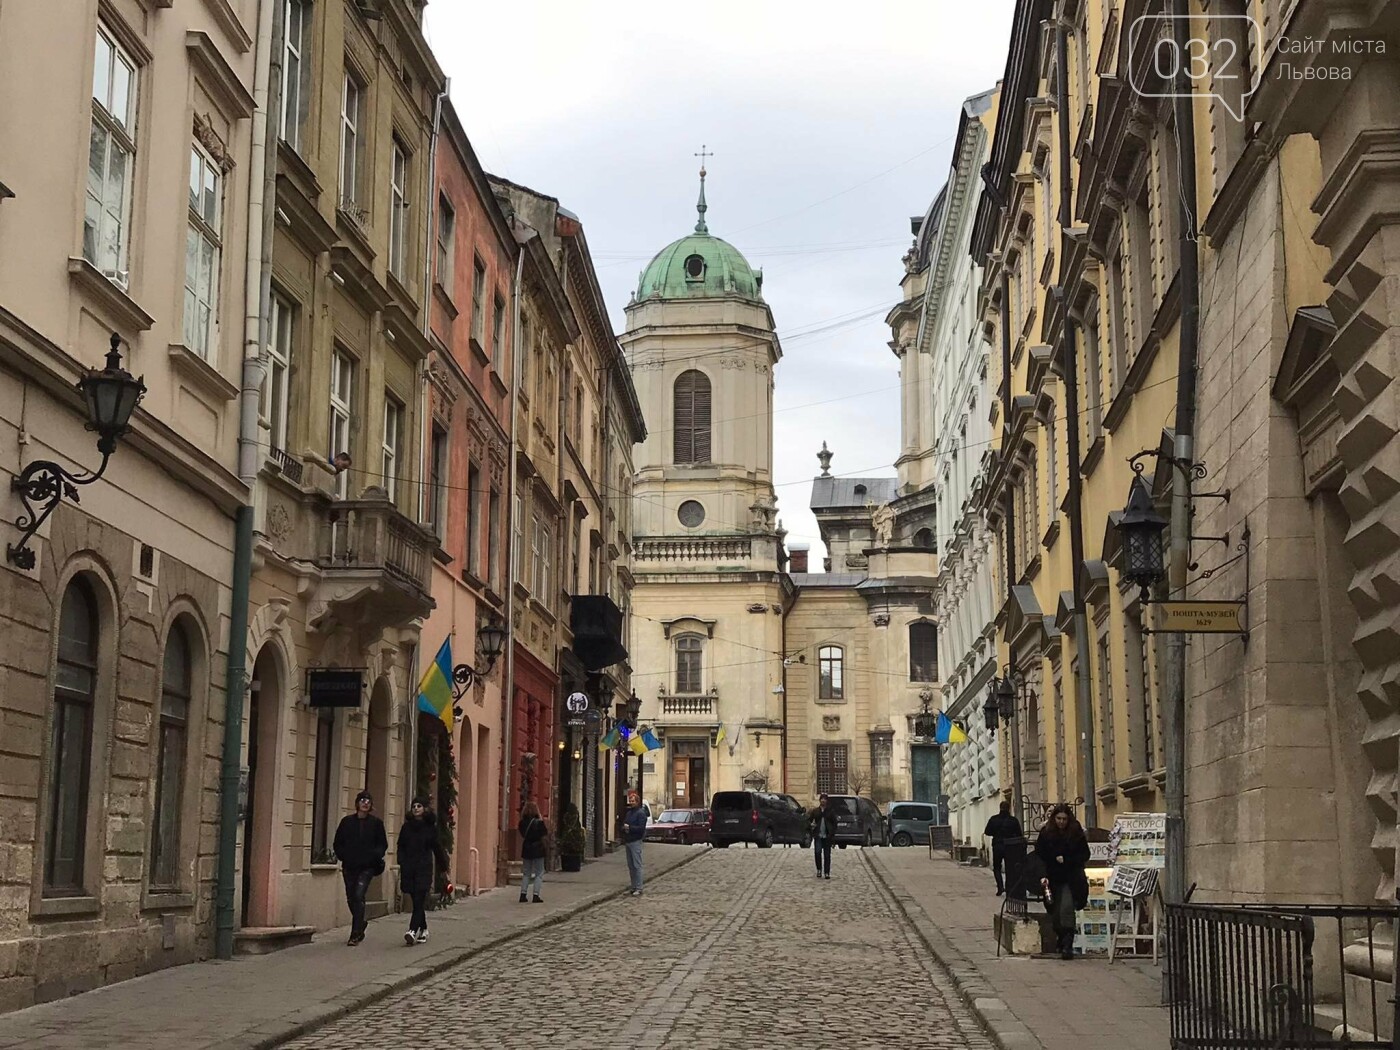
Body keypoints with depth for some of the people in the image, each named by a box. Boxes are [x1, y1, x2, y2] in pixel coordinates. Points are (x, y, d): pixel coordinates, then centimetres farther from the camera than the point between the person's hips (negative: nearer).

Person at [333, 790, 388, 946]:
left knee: (359, 896, -16)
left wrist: (374, 855, -10)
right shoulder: (347, 822, 8)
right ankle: (360, 926, 34)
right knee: (351, 898, 9)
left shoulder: (376, 823, 4)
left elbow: (383, 844, 6)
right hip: (349, 866, 3)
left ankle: (355, 934, -13)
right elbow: (337, 843, 13)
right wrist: (343, 856, -1)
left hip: (367, 867, -3)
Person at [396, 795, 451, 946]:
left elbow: (437, 847, 7)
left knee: (419, 900, -12)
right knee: (417, 901, 9)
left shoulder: (430, 827, 2)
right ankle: (423, 930, 22)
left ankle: (413, 931, -23)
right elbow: (400, 847, 10)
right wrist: (402, 861, -6)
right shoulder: (406, 827, 9)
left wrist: (444, 866, 10)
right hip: (409, 869, 3)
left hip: (424, 868, -3)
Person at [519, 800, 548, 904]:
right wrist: (542, 820, -2)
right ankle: (536, 895, -3)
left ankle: (523, 894, 10)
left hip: (526, 850, 4)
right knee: (539, 874, 4)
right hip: (537, 850, -4)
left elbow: (522, 834, 11)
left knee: (526, 873, 15)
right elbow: (545, 832, -5)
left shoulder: (522, 823, -1)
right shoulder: (538, 822, -15)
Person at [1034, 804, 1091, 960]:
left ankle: (1067, 946, -16)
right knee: (1055, 913, 2)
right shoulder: (1045, 833, 0)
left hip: (1072, 879, -2)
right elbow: (1039, 857, 0)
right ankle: (1061, 943, 19)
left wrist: (1066, 860, -11)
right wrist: (1042, 876, -11)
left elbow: (1085, 855, 2)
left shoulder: (1076, 833, -1)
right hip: (1053, 879, 2)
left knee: (1066, 909, -17)